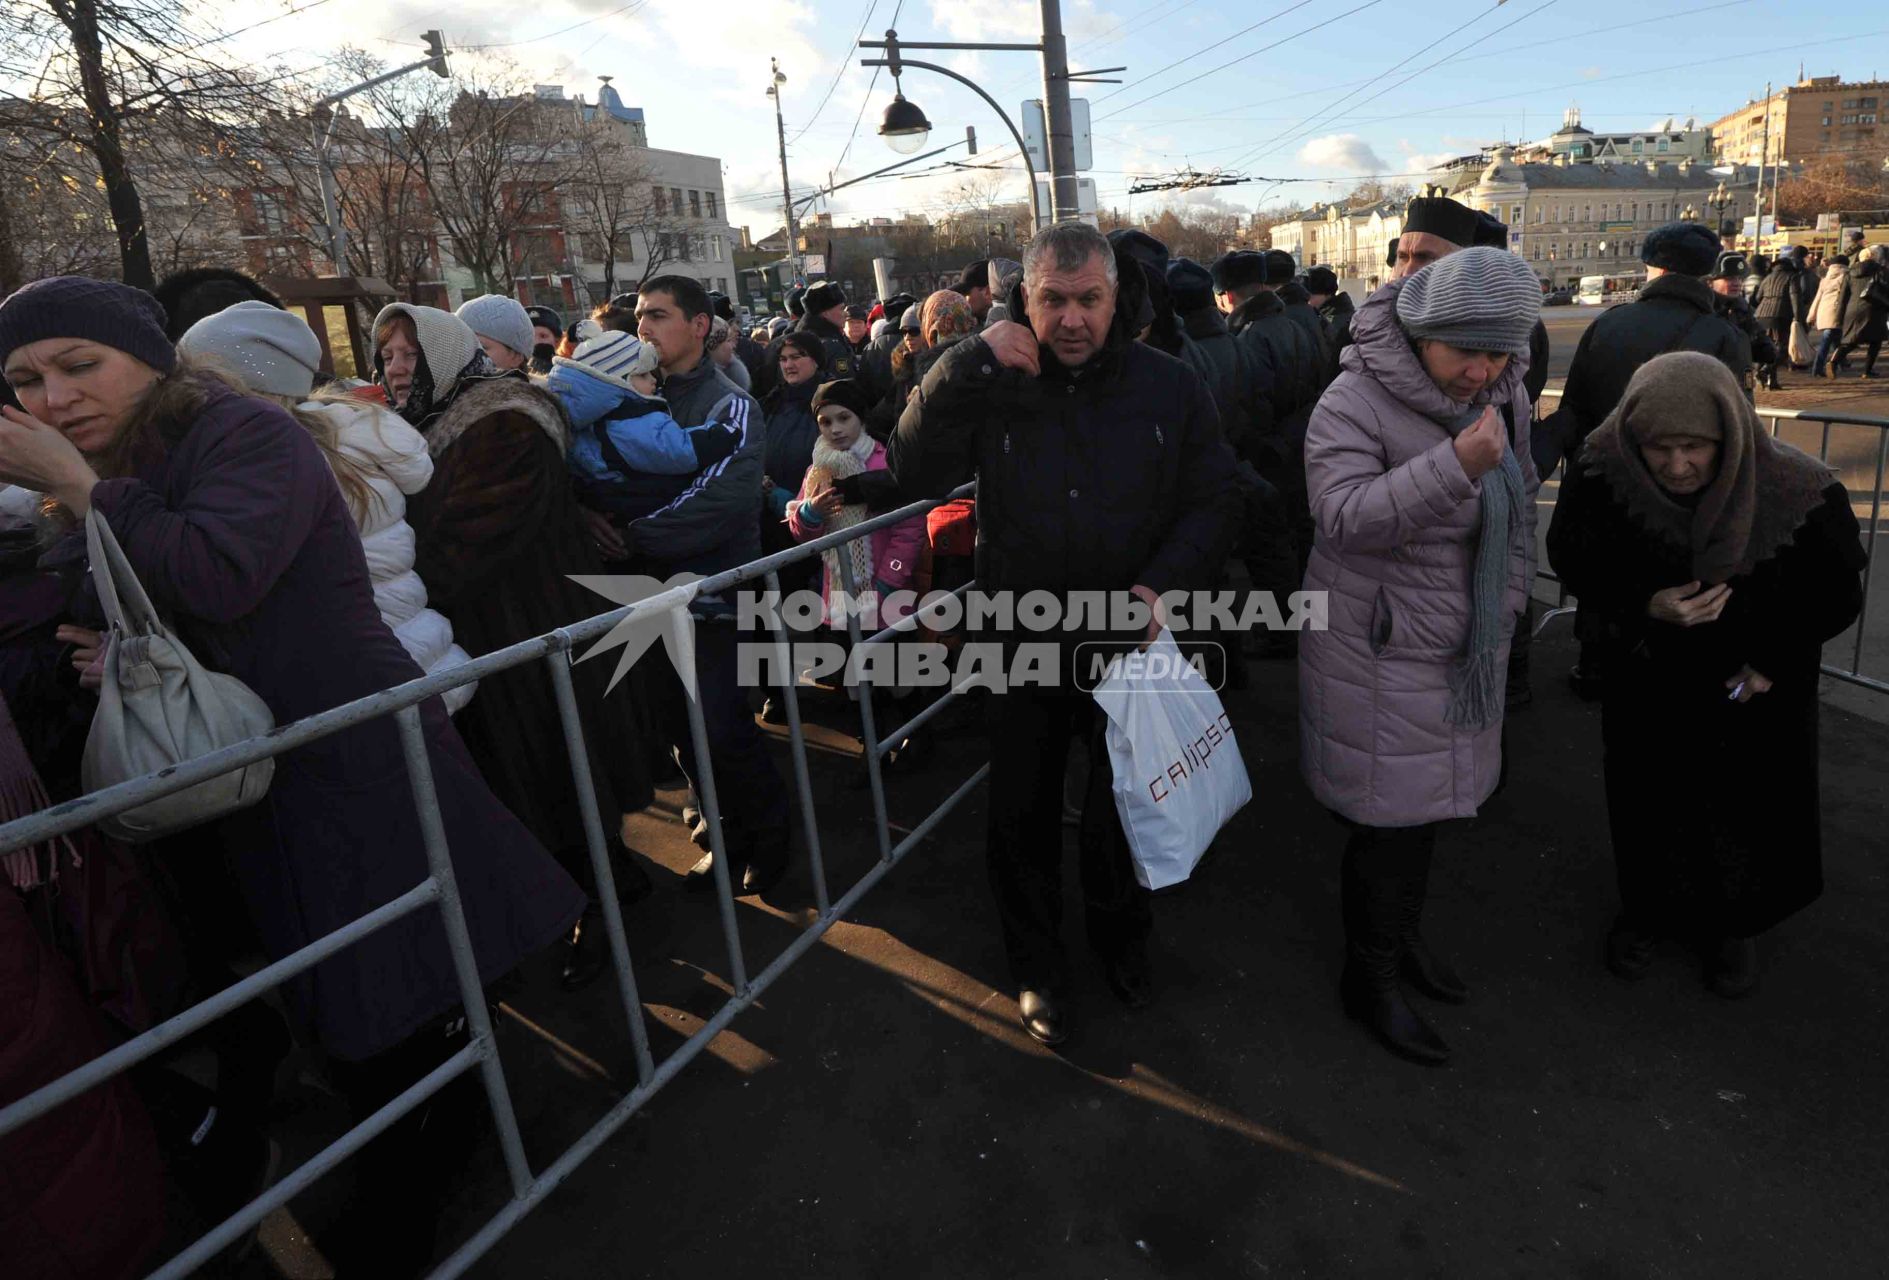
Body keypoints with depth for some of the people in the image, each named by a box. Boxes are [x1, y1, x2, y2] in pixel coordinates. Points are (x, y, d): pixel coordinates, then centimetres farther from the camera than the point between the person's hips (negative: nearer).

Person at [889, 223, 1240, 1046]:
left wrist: (1160, 584, -19)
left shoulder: (1168, 386, -4)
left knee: (1124, 808, 18)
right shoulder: (992, 385, -4)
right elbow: (916, 474, -15)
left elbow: (1211, 505, -2)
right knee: (1022, 814, 13)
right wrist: (967, 363, -22)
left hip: (1131, 639, 0)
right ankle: (1037, 963, 37)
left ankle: (1121, 937, 47)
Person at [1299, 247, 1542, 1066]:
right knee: (1389, 818, 1)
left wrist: (1502, 614, 14)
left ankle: (1402, 935, 41)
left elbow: (1518, 513, 16)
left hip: (1462, 650, 7)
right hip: (1378, 652, -7)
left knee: (1431, 802, 19)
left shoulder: (1506, 399, 5)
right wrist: (1456, 466, -39)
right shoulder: (1356, 402, -18)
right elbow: (1343, 516, -30)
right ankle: (1369, 982, 20)